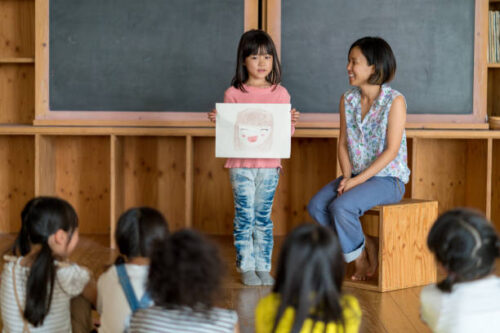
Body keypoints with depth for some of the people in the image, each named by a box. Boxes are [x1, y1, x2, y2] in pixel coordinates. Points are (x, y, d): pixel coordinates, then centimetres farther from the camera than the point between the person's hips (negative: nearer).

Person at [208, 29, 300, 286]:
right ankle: (246, 266, 11)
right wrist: (217, 120, -14)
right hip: (240, 165, -1)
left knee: (263, 217, 7)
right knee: (244, 216, 1)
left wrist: (292, 122, -13)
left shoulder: (280, 93, 6)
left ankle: (263, 266, 14)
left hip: (269, 164, 1)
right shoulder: (233, 93, 2)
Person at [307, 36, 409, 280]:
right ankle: (367, 246, -3)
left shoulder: (394, 101, -11)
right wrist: (347, 177, -10)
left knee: (341, 206, -29)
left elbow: (391, 150, -15)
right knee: (316, 205, -16)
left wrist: (358, 180, -19)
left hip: (387, 178, -6)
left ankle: (359, 257, -3)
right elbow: (343, 143, 7)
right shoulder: (348, 100, 7)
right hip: (357, 176, 7)